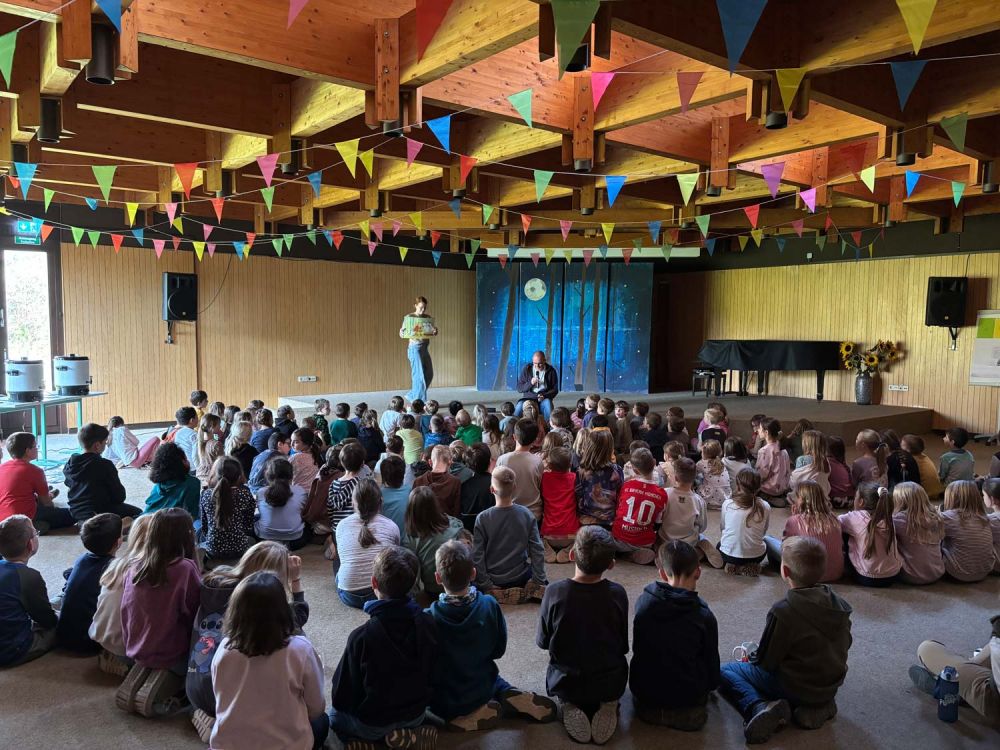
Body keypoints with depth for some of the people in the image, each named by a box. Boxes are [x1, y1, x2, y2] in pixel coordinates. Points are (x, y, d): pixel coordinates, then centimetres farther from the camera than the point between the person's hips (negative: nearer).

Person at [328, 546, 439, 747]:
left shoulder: (361, 637, -31)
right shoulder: (428, 623, -19)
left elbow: (341, 692, -17)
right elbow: (432, 673, -3)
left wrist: (339, 704, 5)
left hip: (372, 723, -4)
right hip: (416, 715, 4)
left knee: (336, 714, 27)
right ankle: (409, 733, 7)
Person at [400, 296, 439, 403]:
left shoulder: (428, 318, 8)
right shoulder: (409, 318, -6)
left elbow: (432, 333, 12)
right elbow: (402, 334, -5)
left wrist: (435, 331, -10)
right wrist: (405, 333, -27)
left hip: (425, 348, 7)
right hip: (415, 348, -7)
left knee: (429, 374, 10)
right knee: (420, 376, -5)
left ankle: (412, 396, 25)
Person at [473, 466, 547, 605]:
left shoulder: (482, 519, -19)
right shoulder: (527, 515, -13)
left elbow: (477, 556, -17)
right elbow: (537, 550, -12)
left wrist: (486, 586, -8)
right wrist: (538, 581, -4)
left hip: (494, 580, -1)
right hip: (520, 577, 2)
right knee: (543, 587, 33)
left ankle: (501, 594, 5)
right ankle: (524, 592, 2)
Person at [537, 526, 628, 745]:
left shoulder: (555, 592, -21)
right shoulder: (617, 594, -19)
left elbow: (542, 642, -7)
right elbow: (624, 646, -4)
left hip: (565, 685, 0)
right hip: (610, 684, 0)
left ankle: (571, 706, 4)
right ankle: (606, 705, 5)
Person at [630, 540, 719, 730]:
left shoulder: (644, 601, -12)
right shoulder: (704, 615, -18)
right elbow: (711, 660, -4)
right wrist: (711, 685, 19)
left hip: (643, 691, 2)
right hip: (687, 695, -2)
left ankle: (649, 708, 10)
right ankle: (685, 712, 6)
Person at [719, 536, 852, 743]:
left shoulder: (783, 612, -26)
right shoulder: (839, 604, -7)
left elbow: (765, 662, -17)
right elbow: (844, 644, 7)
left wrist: (752, 658, 7)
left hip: (795, 688, -6)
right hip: (831, 686, 6)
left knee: (726, 671, 8)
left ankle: (760, 707, -16)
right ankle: (820, 705, 12)